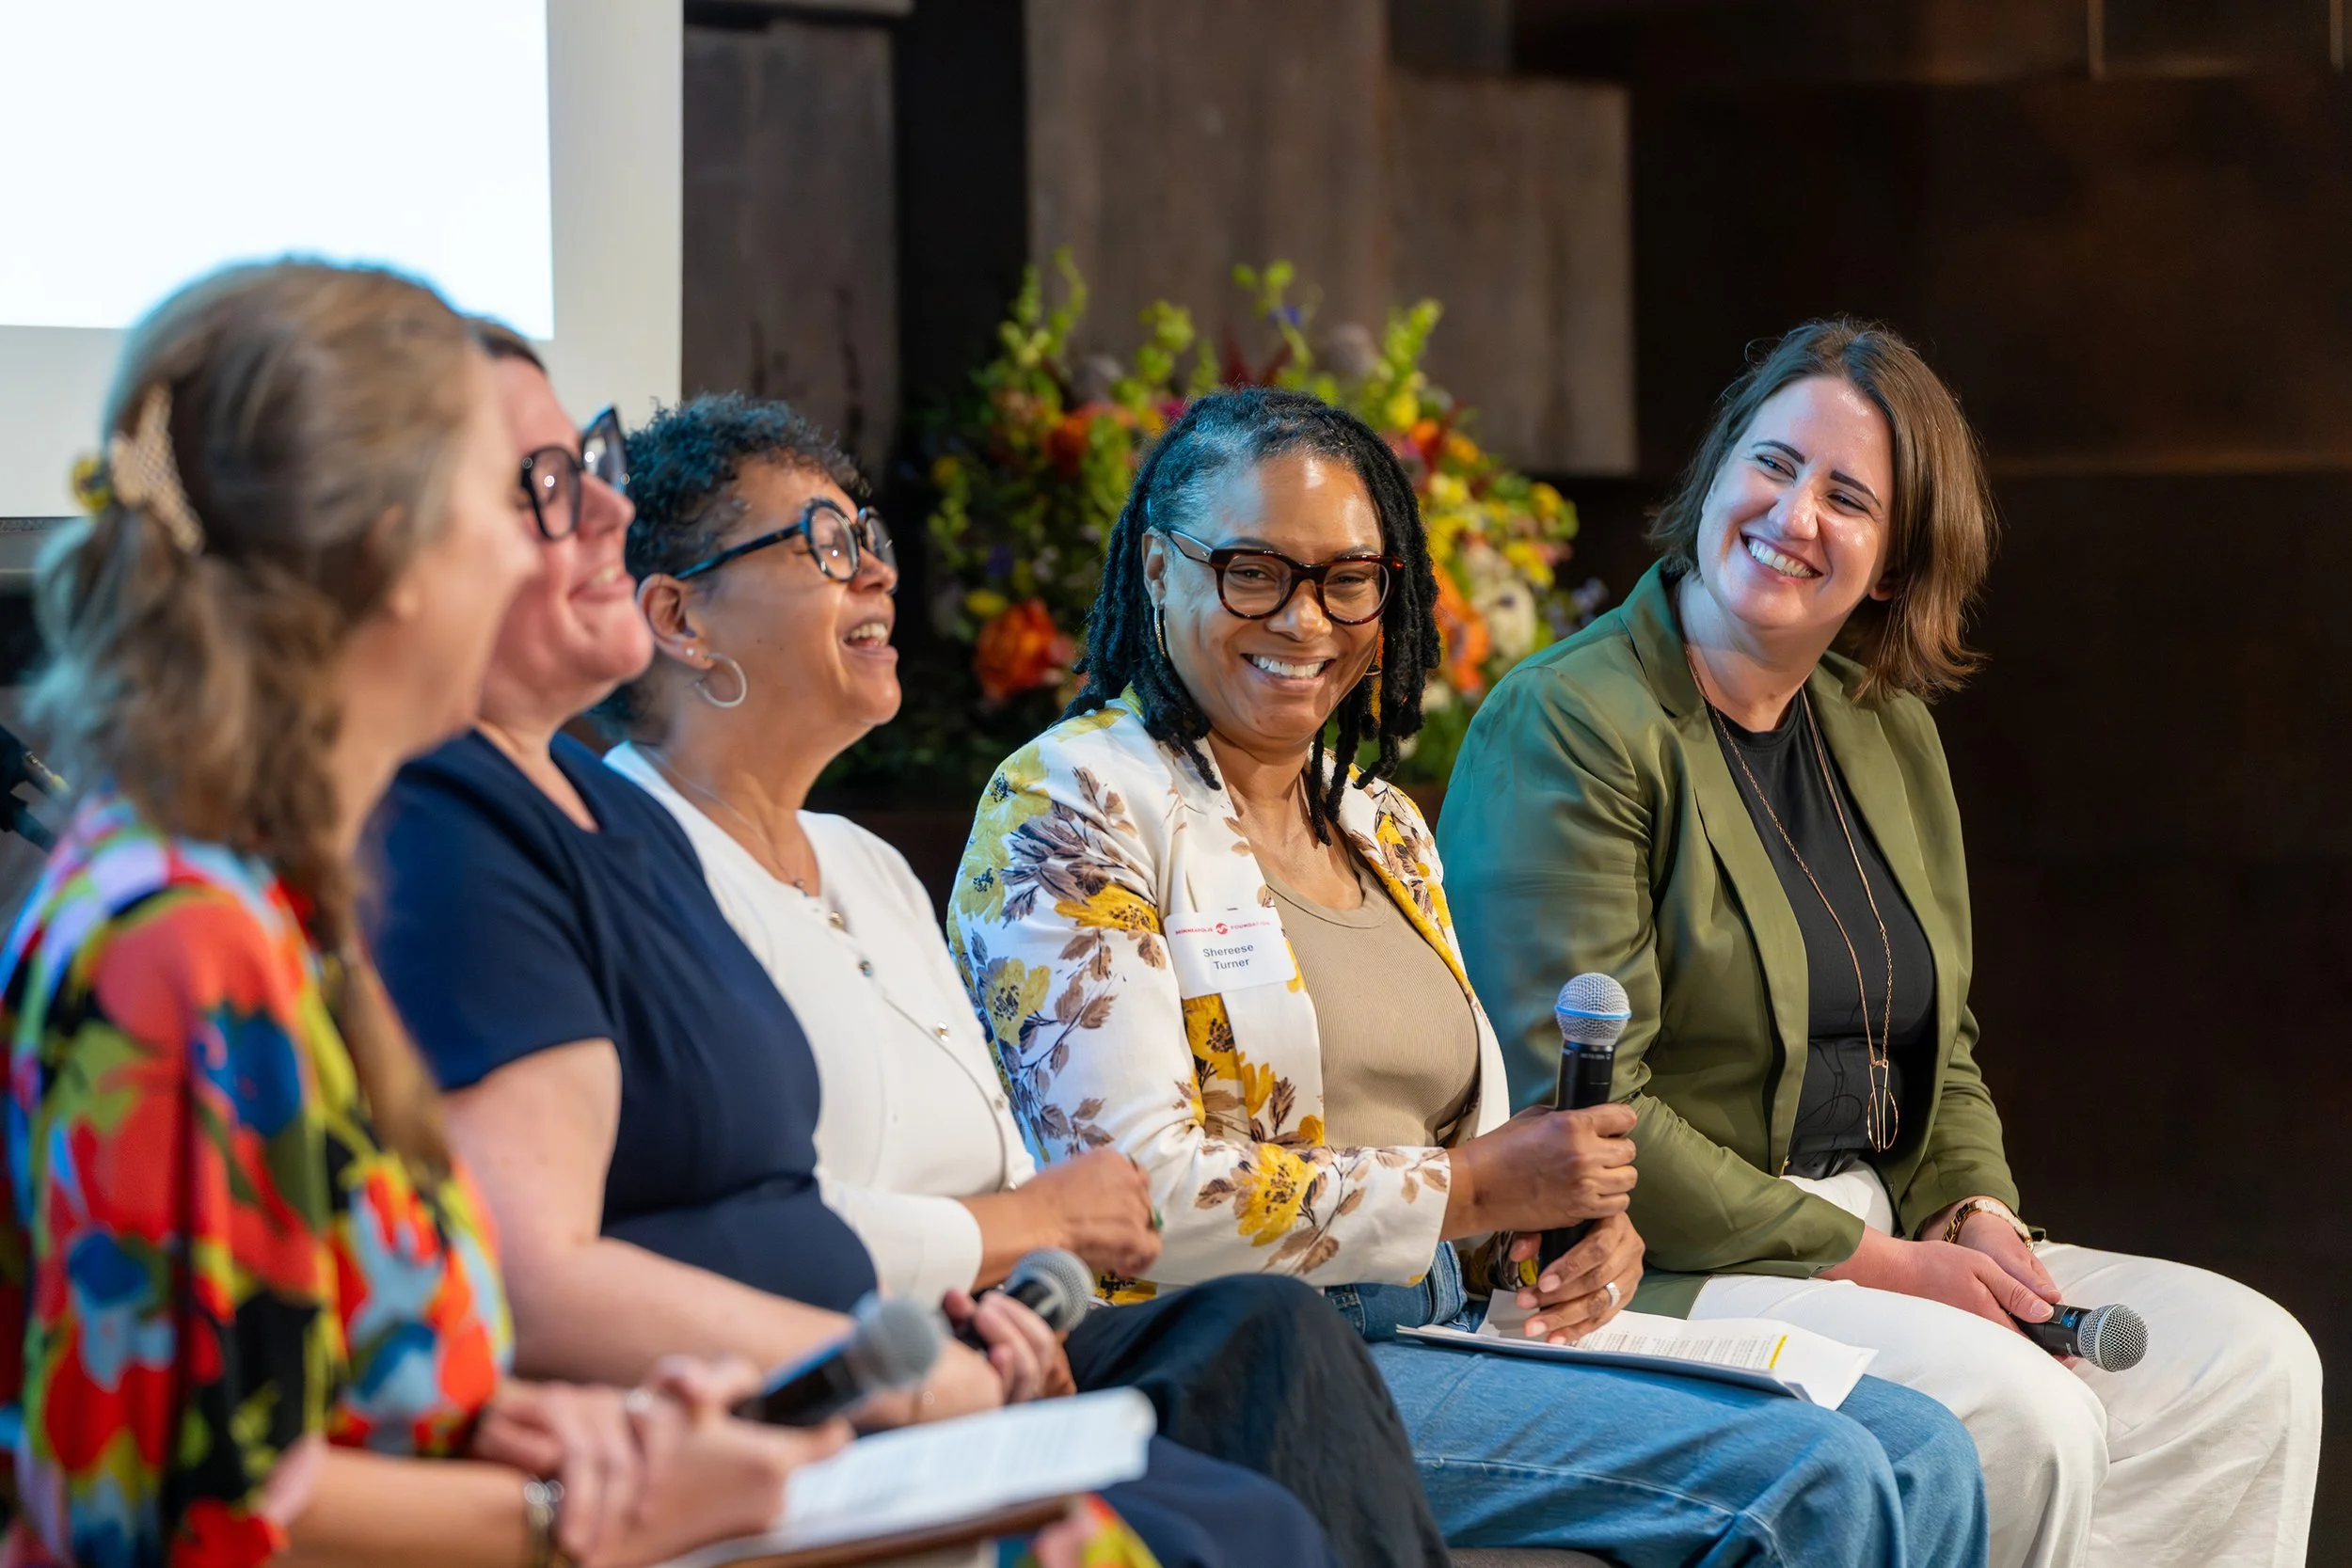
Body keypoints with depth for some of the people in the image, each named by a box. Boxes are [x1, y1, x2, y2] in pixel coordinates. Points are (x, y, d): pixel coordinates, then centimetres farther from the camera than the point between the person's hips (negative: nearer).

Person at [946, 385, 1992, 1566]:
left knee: (1917, 1452, -7)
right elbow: (1140, 1194, -15)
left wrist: (1587, 1227, -2)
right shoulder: (1069, 809, -5)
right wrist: (1474, 1191, -13)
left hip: (1443, 1329, 8)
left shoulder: (1382, 827, 20)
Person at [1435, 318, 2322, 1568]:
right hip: (1658, 1274, -8)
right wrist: (1876, 1263, -18)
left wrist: (1976, 1217, -2)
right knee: (2026, 1420, -28)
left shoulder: (1887, 731, 14)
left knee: (2254, 1361, -4)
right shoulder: (1564, 726, -12)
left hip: (1881, 1240, 8)